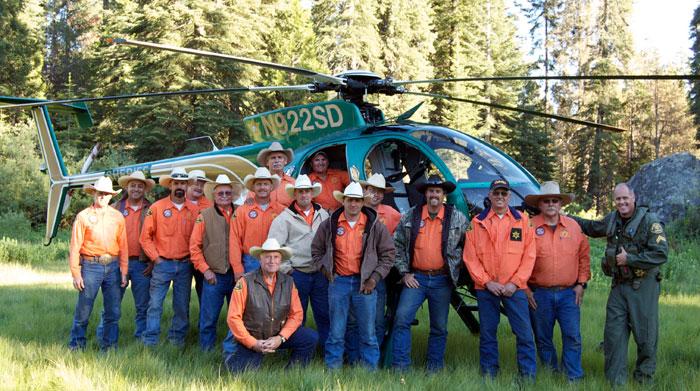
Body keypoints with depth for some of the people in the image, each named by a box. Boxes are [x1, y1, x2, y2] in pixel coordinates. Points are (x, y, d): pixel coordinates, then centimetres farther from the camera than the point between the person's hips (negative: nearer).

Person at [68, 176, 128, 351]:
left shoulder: (117, 217, 10)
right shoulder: (83, 216, 1)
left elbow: (123, 246, 11)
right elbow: (75, 246, -1)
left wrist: (124, 272, 6)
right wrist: (76, 273, -5)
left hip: (113, 266, 3)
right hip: (91, 266, -3)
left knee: (113, 311, 4)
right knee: (83, 309, 0)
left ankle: (109, 345, 16)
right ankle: (76, 346, 15)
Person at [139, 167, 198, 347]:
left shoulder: (194, 209, 6)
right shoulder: (157, 207, -1)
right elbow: (145, 237, 0)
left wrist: (192, 257, 3)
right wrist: (156, 258, -4)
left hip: (185, 265, 2)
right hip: (163, 263, -2)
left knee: (182, 305, 7)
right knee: (155, 303, -3)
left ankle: (177, 339, 18)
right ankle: (149, 342, 3)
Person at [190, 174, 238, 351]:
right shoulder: (205, 216, 2)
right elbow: (194, 247, 1)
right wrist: (205, 269, -6)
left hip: (236, 275, 2)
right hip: (214, 276, -2)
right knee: (209, 319, 1)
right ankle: (206, 353, 12)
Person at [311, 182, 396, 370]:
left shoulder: (375, 226, 1)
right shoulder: (329, 224, 4)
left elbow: (388, 254, 5)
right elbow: (316, 250, 15)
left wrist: (374, 278, -2)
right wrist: (326, 271, 4)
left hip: (365, 284, 0)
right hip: (338, 282, 1)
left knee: (368, 333, 5)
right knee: (336, 332, 6)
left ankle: (370, 372, 14)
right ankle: (332, 370, 15)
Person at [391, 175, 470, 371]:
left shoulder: (457, 218, 3)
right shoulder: (410, 217, 4)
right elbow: (398, 245, 8)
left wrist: (455, 268, 4)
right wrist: (404, 272, 1)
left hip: (442, 281, 0)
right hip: (415, 278, 0)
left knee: (439, 327, 7)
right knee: (402, 318, -12)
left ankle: (434, 367, 20)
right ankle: (400, 365, -5)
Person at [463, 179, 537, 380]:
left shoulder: (523, 221, 6)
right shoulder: (477, 223, 6)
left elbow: (529, 256, 2)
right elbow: (470, 257, 3)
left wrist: (515, 282, -7)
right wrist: (487, 282, -7)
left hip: (514, 288, -1)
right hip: (486, 288, 1)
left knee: (524, 331, -2)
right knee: (487, 332, 8)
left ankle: (527, 374, 8)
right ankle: (488, 372, 19)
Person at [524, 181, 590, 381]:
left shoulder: (573, 226, 6)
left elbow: (584, 256, 12)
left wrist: (581, 283, 5)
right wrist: (525, 288, -4)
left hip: (569, 293, 1)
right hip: (539, 294, -1)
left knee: (572, 337, -3)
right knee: (543, 340, 8)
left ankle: (574, 377, 5)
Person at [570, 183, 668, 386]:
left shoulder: (649, 221, -10)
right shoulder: (612, 219, 10)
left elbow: (661, 253, -18)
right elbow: (592, 227, 31)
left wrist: (629, 259, -16)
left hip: (643, 287, -5)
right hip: (619, 286, 5)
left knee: (646, 335, 3)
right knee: (614, 334, 4)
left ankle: (644, 378, 22)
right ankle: (615, 381, 11)